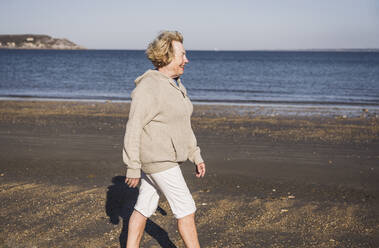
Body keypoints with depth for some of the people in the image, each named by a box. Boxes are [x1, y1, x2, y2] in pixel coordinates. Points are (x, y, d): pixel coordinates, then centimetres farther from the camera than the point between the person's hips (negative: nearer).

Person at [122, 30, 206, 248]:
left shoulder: (175, 84, 10)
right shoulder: (148, 88, -19)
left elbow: (183, 125, 17)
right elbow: (134, 129, -18)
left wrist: (196, 156, 16)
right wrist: (133, 168, -17)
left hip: (165, 156, 9)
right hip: (158, 160, -9)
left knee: (145, 207, 14)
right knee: (186, 209, -2)